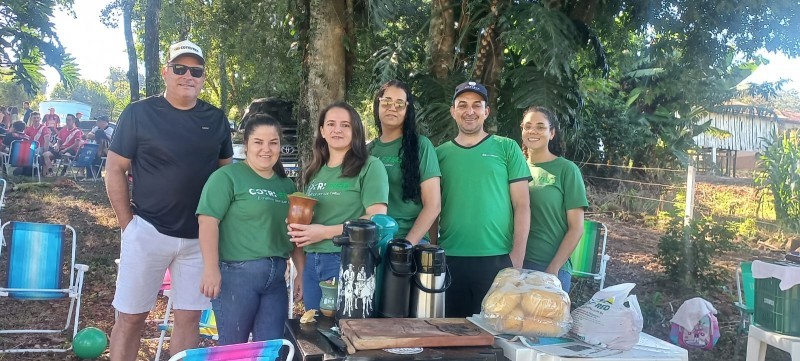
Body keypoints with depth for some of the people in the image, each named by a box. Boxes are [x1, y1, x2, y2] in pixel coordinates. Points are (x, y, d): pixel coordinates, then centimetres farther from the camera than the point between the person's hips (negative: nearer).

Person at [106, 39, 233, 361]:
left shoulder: (216, 119, 6)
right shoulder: (139, 113, -3)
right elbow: (115, 170, -1)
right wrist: (127, 224, -4)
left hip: (200, 237, 3)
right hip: (148, 232, -3)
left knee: (189, 317, 9)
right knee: (131, 317, 6)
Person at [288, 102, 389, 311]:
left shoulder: (370, 167, -5)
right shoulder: (314, 172, 15)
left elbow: (377, 218, -14)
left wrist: (326, 232, -17)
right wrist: (298, 228, 1)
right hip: (312, 264, 6)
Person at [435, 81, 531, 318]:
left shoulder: (507, 148, 3)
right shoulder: (440, 153, 9)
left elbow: (521, 205, 0)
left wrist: (517, 256, -7)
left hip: (497, 259, -2)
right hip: (449, 259, 2)